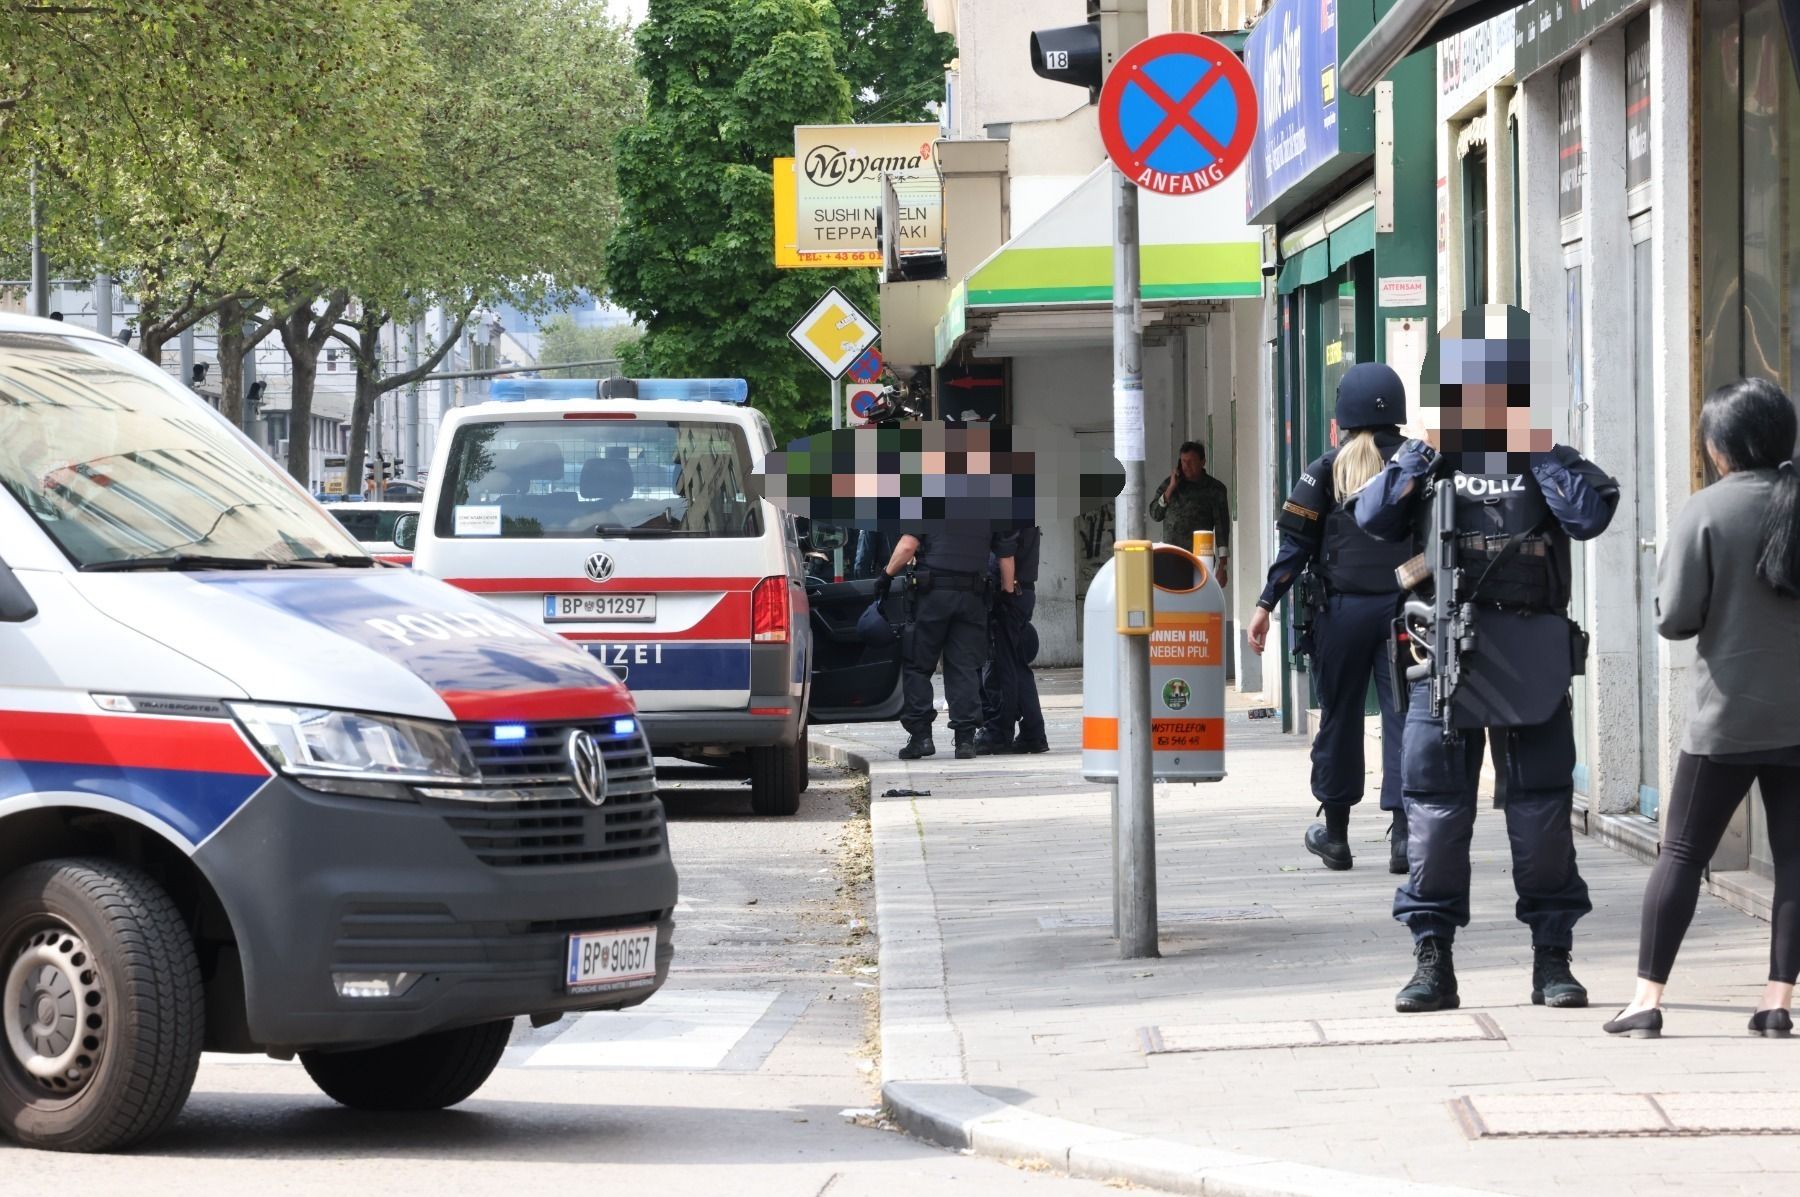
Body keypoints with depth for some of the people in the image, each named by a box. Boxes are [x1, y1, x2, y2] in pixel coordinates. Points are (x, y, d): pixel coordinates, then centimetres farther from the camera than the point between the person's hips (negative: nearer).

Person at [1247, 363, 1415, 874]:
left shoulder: (1328, 469, -2)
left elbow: (1296, 543, -4)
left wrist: (1266, 605, -2)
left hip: (1342, 610, 0)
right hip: (1404, 606, 0)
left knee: (1339, 717, 11)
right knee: (1403, 718, 1)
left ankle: (1335, 832, 19)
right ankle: (1404, 834, -6)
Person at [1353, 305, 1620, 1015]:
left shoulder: (1548, 461, 7)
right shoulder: (1429, 462, 9)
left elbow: (1590, 515, -11)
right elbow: (1372, 518, -3)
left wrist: (1539, 453, -10)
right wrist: (1421, 458, -10)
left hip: (1534, 660, 0)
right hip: (1445, 655, 0)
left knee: (1542, 808, 4)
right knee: (1436, 806, 0)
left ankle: (1552, 957, 11)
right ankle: (1433, 959, 7)